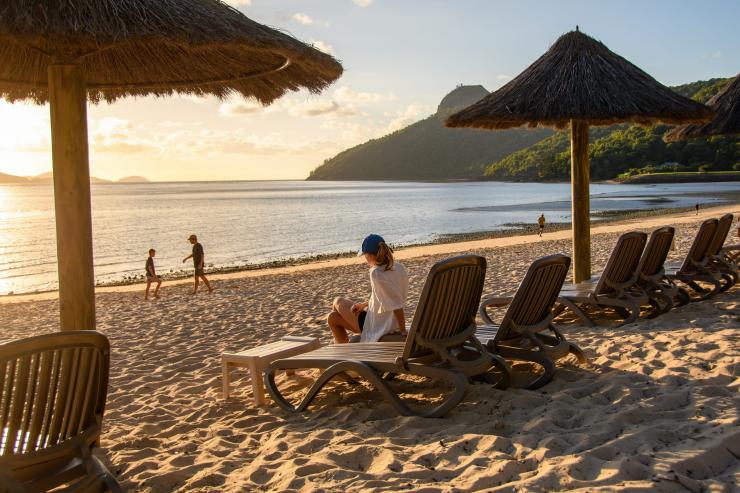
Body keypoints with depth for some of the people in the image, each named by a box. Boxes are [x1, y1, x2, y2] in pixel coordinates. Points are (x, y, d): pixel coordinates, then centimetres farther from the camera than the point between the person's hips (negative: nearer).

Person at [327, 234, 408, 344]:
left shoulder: (376, 273, -26)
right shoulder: (399, 268, 0)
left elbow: (396, 304, -28)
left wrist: (402, 331, -18)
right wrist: (364, 304, 6)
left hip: (378, 327, -8)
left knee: (338, 302, 14)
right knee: (332, 317, 19)